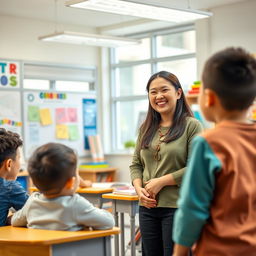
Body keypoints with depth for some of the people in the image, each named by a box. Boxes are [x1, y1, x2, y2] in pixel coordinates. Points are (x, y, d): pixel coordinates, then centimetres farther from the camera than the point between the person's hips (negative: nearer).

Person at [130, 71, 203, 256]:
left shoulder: (191, 125, -6)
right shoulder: (146, 128, 12)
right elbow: (136, 164, 14)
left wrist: (161, 182, -14)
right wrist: (139, 189, -4)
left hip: (178, 207, -6)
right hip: (148, 207, 6)